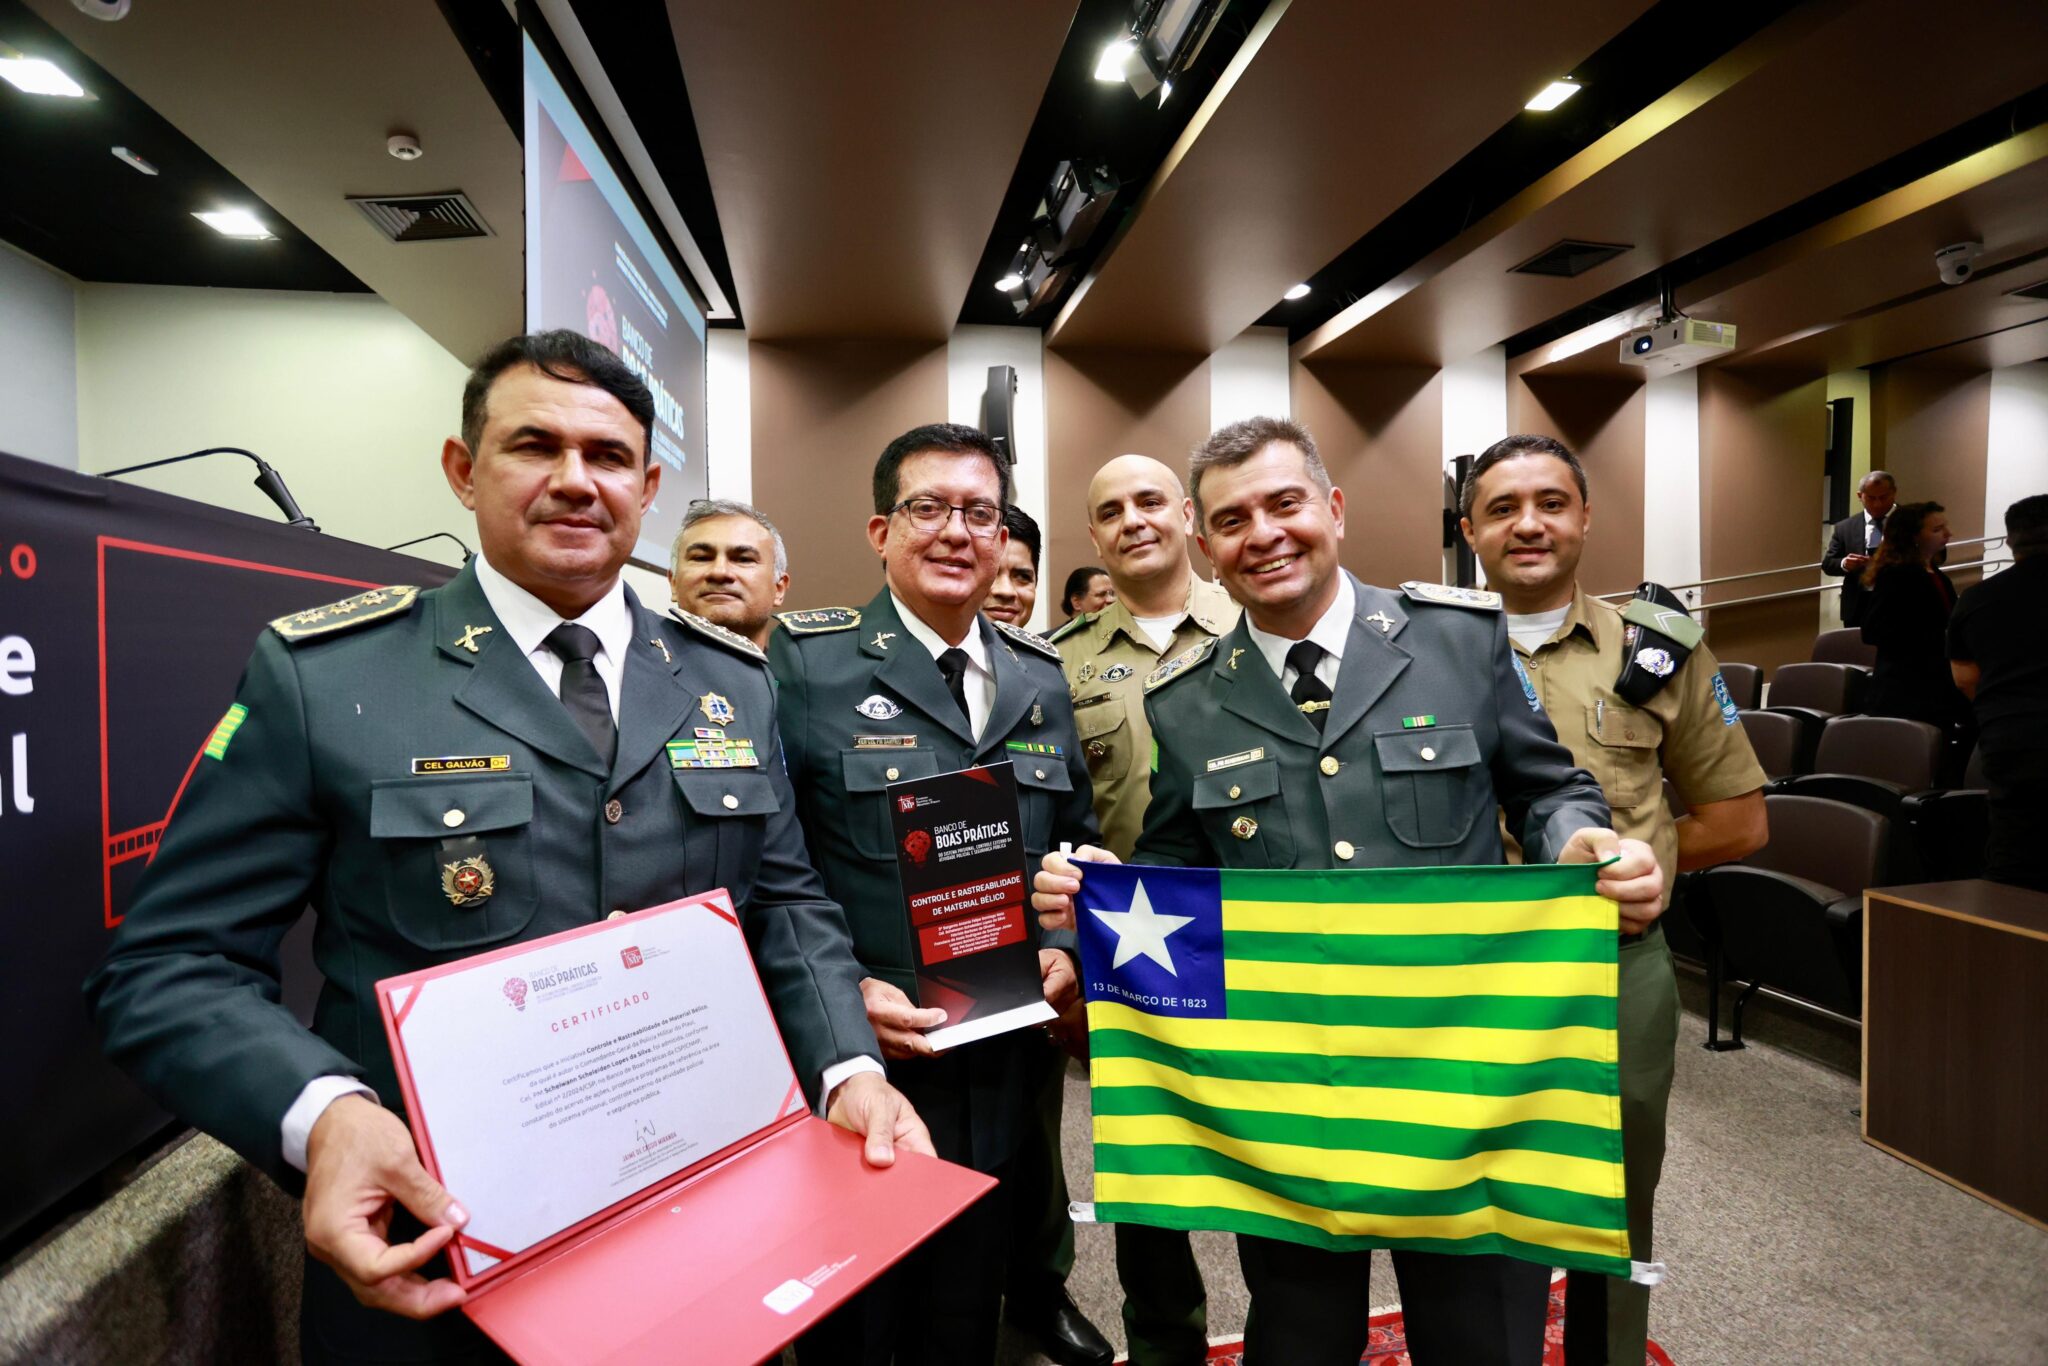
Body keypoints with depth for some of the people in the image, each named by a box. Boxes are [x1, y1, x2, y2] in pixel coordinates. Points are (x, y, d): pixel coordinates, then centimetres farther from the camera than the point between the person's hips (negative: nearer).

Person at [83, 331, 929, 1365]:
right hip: (439, 1251, -2)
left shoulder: (733, 682, 1)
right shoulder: (321, 673, -9)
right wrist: (325, 1114, -25)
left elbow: (786, 905, 4)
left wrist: (849, 1069, -10)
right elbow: (168, 964, -8)